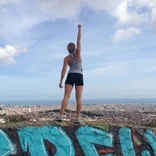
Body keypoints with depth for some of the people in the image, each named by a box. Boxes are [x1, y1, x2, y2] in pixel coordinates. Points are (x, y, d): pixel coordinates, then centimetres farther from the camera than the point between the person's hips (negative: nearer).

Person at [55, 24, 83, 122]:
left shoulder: (66, 58, 5)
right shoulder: (78, 53, 2)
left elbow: (64, 69, -5)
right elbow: (79, 40, 4)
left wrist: (61, 81, -6)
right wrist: (80, 28, 13)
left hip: (70, 76, 1)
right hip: (79, 77, -1)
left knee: (66, 96, -5)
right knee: (79, 98, -1)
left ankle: (61, 116, -13)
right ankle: (78, 117, -5)